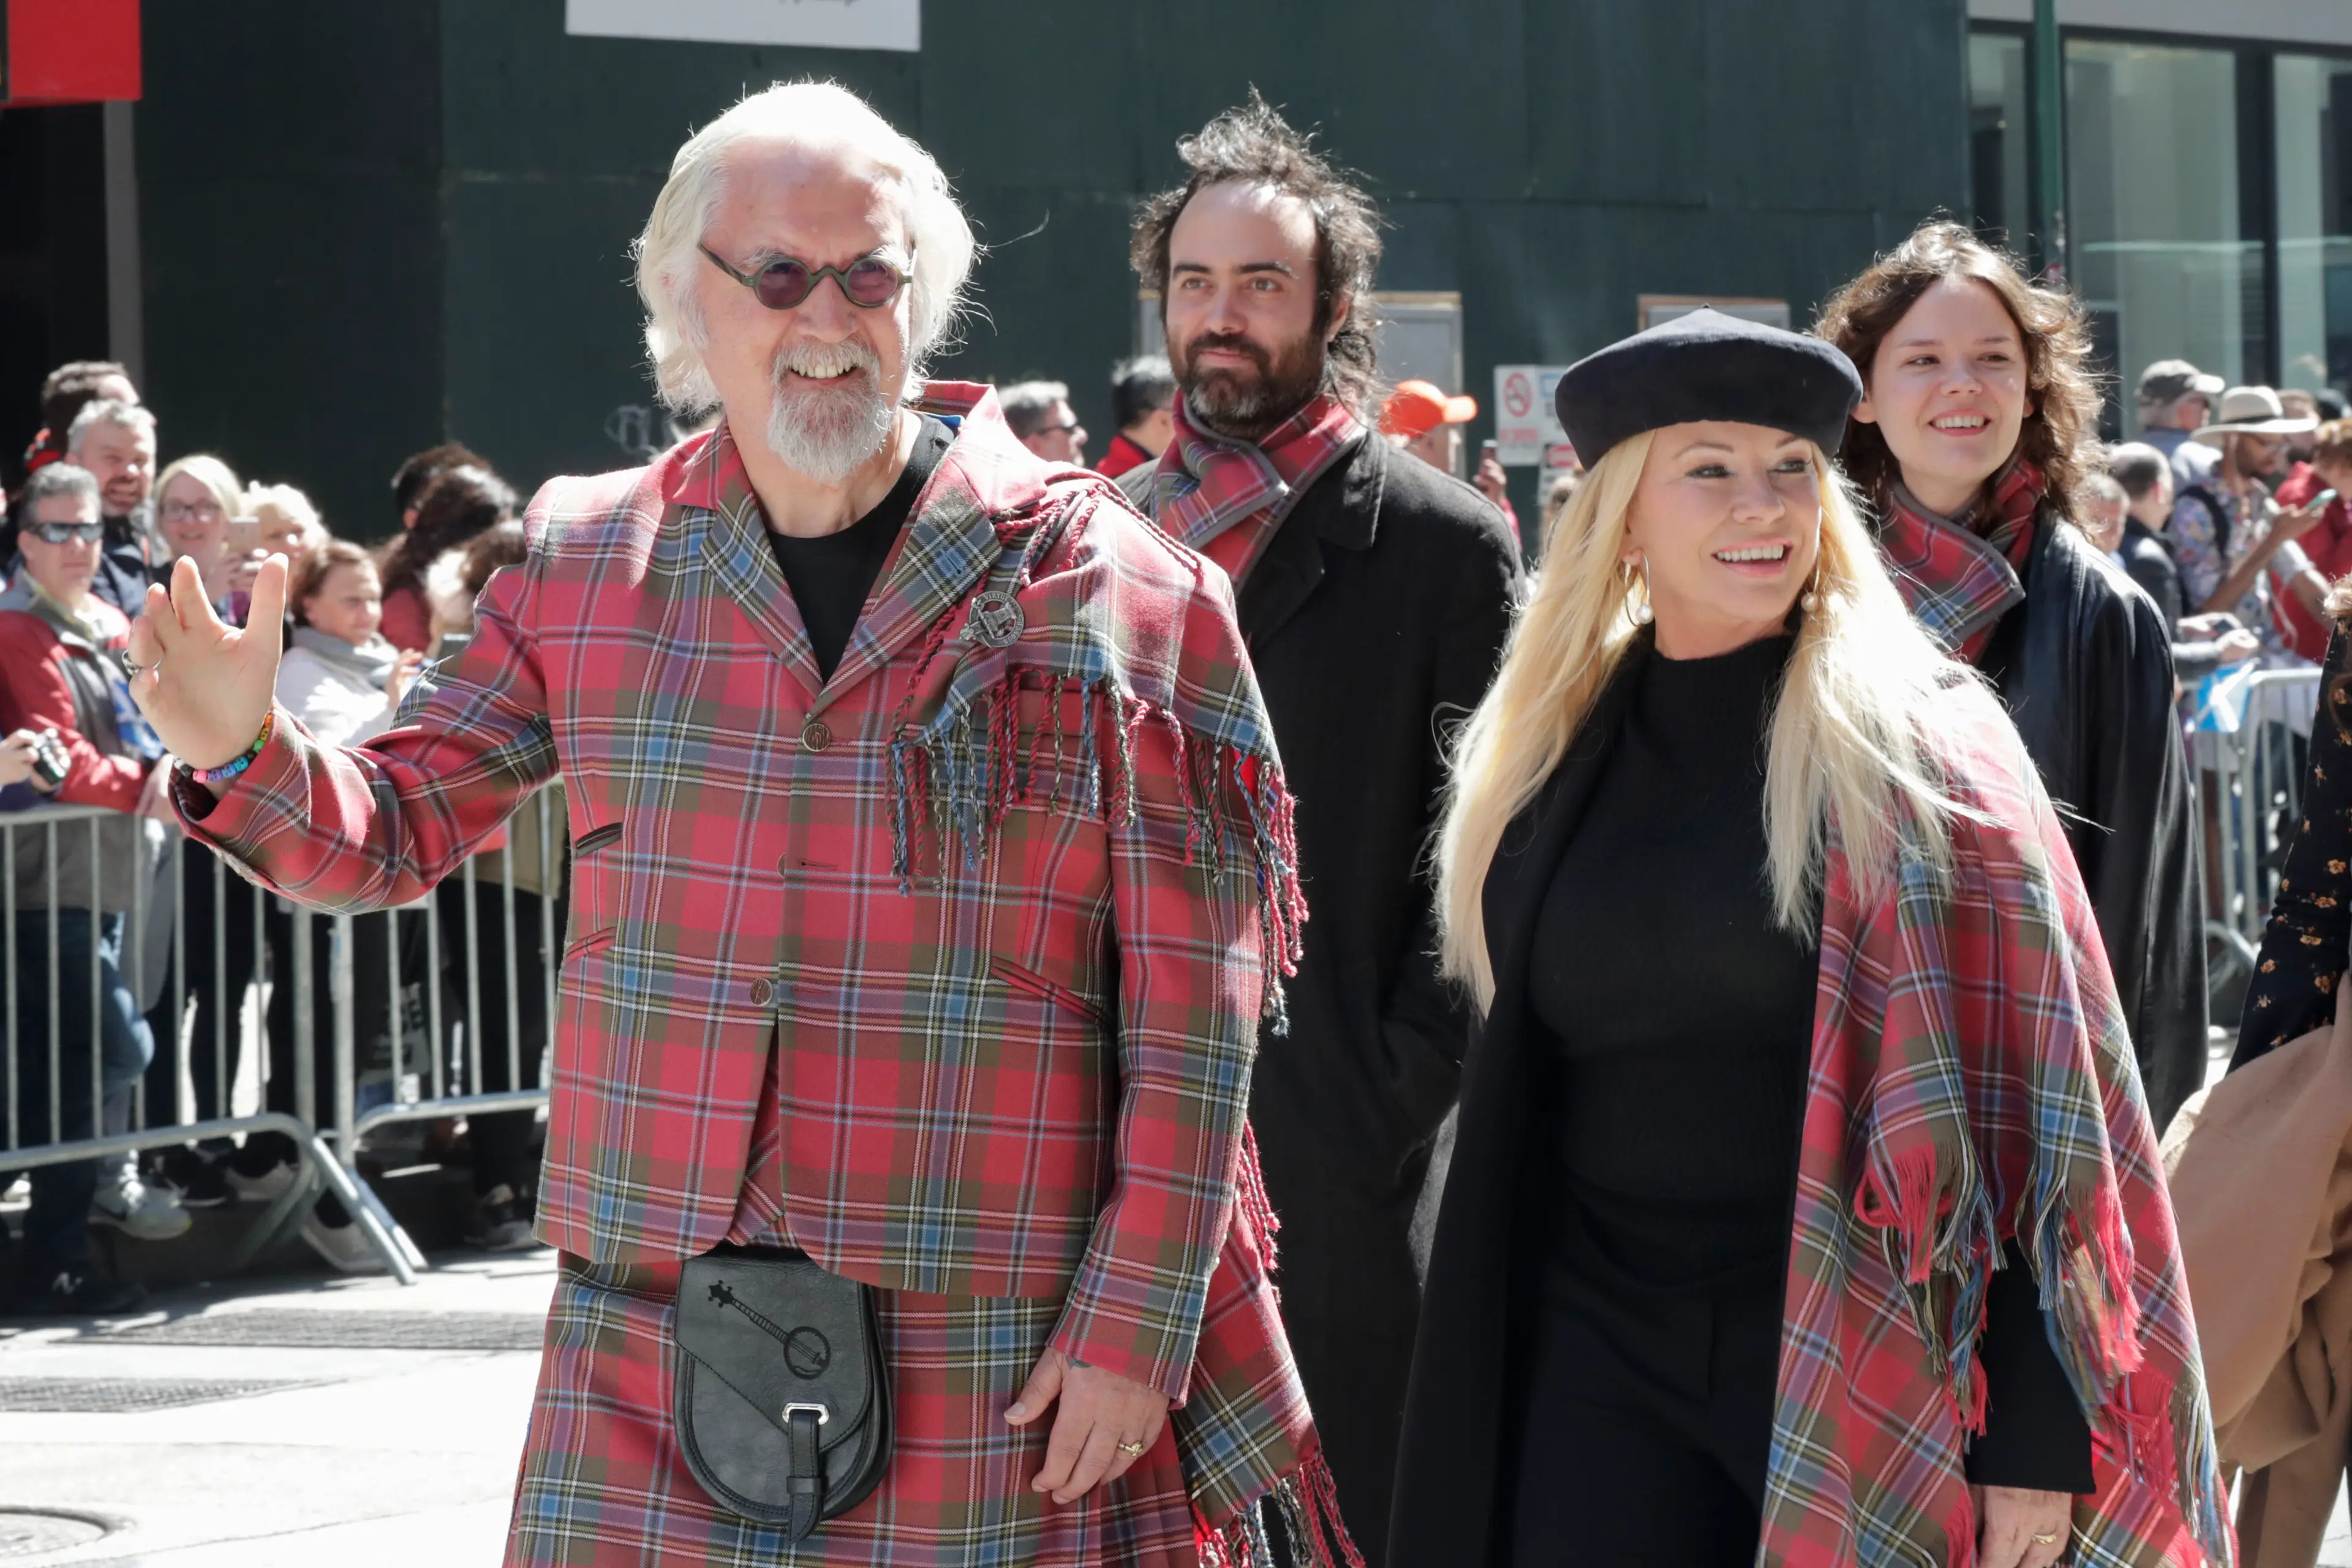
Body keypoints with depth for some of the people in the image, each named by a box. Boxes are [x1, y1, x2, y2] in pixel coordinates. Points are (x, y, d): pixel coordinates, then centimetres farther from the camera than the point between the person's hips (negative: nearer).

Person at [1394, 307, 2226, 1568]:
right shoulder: (1558, 750, 9)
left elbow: (2021, 1096, -10)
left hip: (1855, 1357, -4)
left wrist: (2036, 1438, -16)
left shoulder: (1918, 743, -6)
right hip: (1601, 1359, 4)